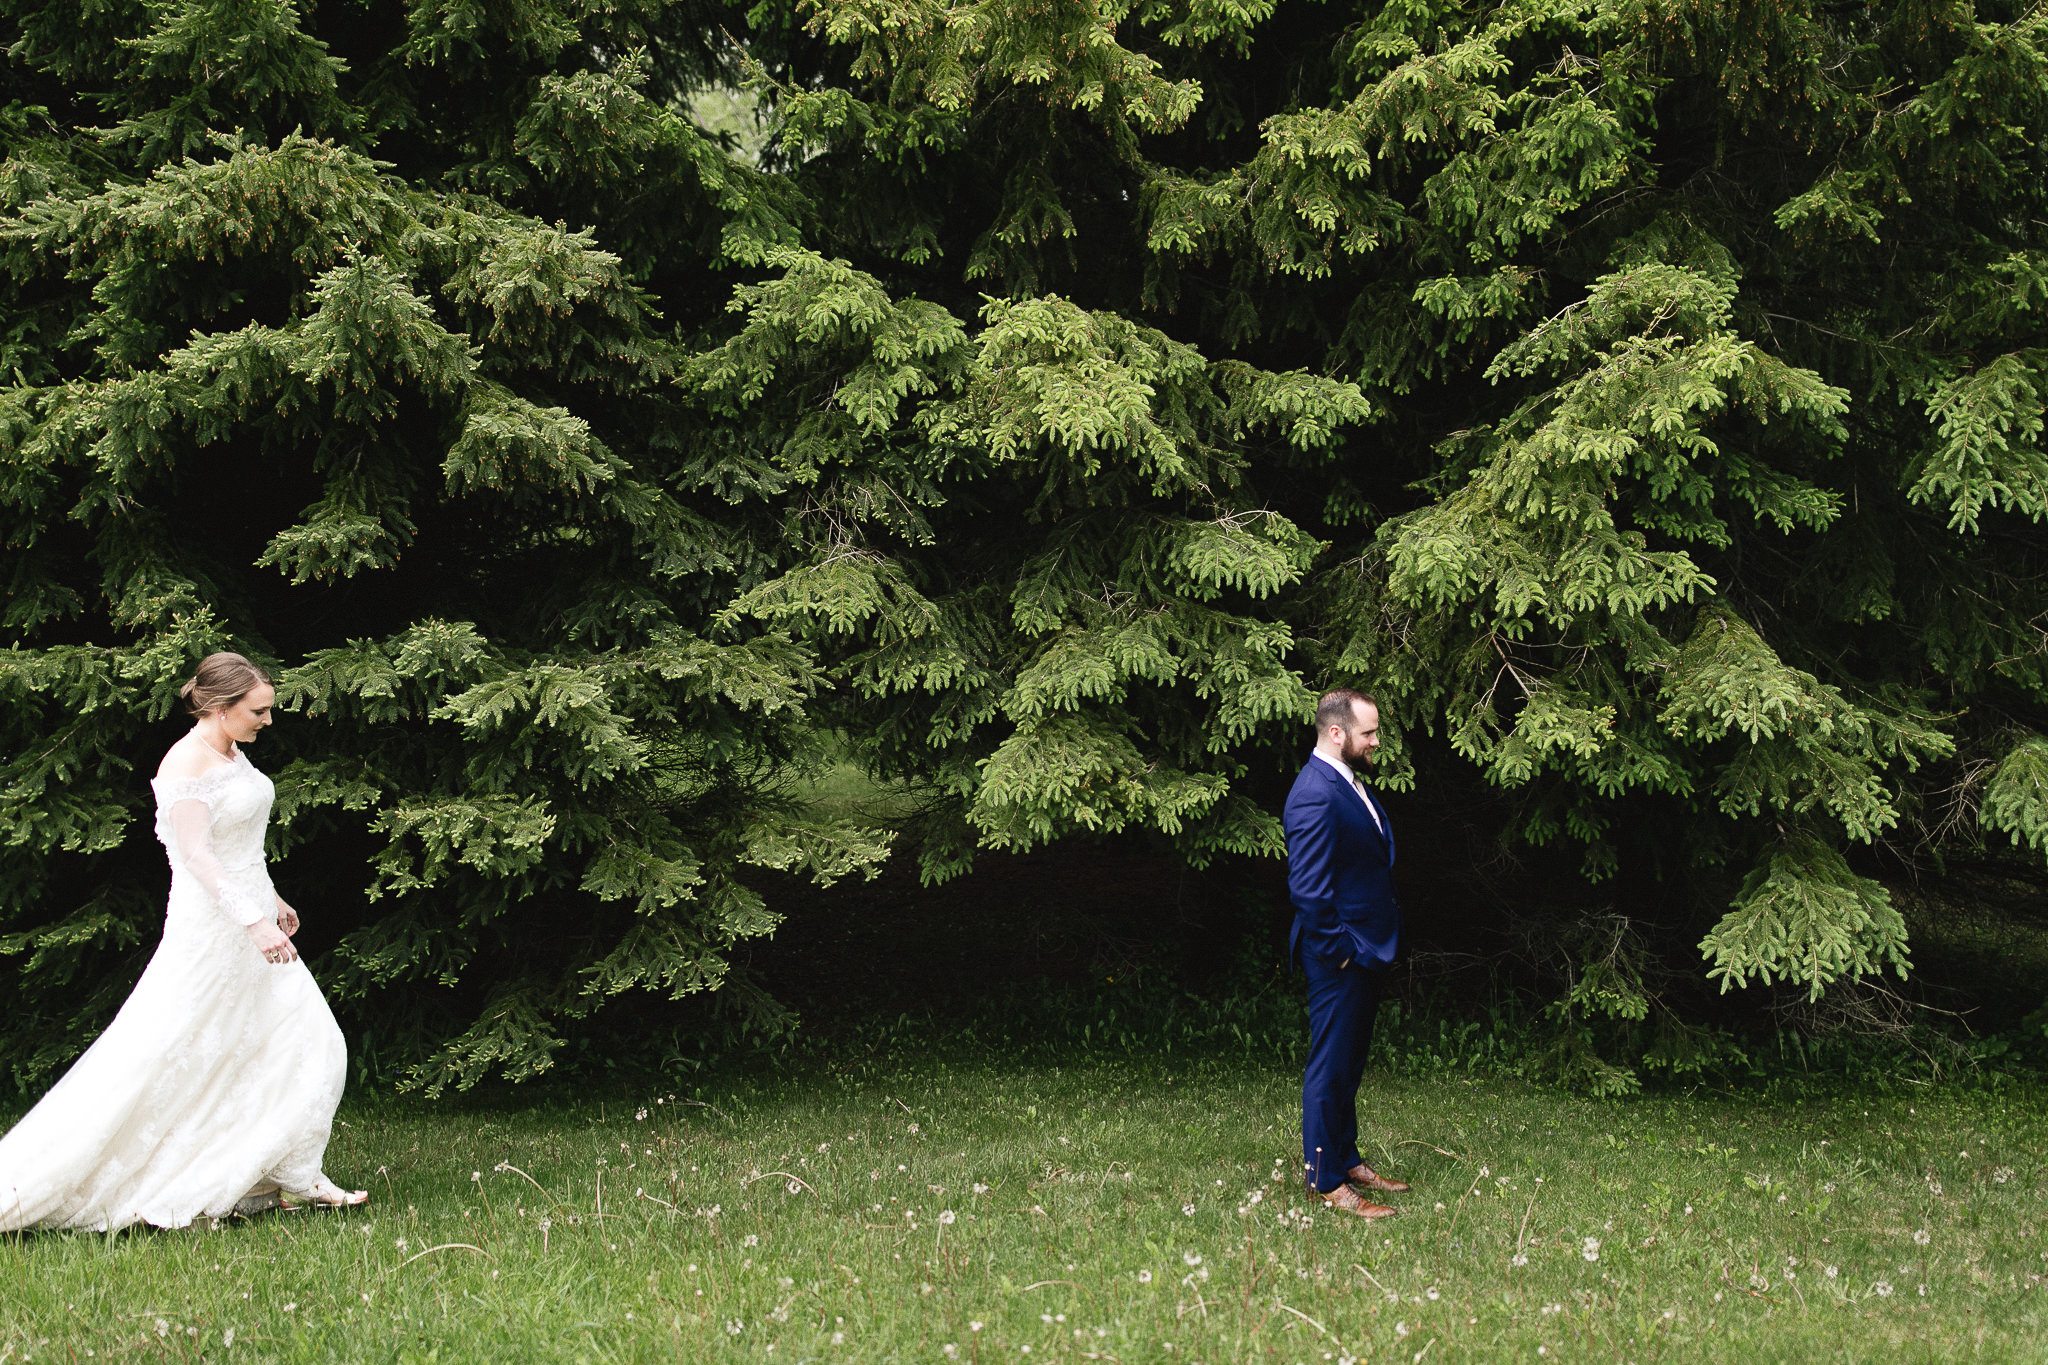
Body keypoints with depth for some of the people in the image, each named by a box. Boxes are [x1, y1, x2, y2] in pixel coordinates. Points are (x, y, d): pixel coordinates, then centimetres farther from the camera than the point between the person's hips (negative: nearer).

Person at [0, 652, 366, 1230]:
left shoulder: (232, 753, 10)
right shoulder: (186, 764, -18)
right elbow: (195, 855, -25)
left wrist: (271, 900, 27)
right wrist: (255, 920, -31)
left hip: (250, 913, 10)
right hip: (211, 924, -9)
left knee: (310, 1043, 7)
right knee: (159, 1058, -3)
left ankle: (294, 1177, 14)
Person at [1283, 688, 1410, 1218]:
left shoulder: (1350, 785, 11)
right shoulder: (1315, 796, -21)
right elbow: (1308, 889, -24)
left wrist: (1373, 945, 15)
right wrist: (1339, 951, -18)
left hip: (1365, 953, 10)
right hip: (1339, 958, -10)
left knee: (1349, 1064, 20)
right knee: (1330, 1066, 0)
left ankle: (1347, 1159, 32)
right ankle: (1325, 1181, 8)